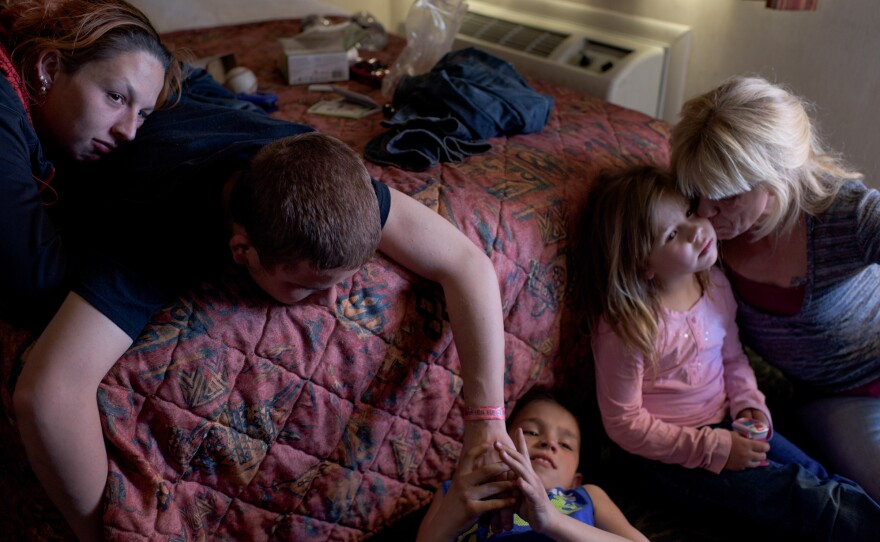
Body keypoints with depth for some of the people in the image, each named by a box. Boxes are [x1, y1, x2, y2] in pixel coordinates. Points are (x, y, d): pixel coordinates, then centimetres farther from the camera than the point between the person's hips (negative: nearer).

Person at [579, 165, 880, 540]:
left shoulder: (715, 284, -1)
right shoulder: (625, 328, -24)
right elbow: (623, 424, -19)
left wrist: (748, 404, -6)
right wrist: (714, 449, -20)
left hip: (726, 426, 7)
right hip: (668, 455, -7)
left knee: (821, 478, -5)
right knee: (807, 500, -16)